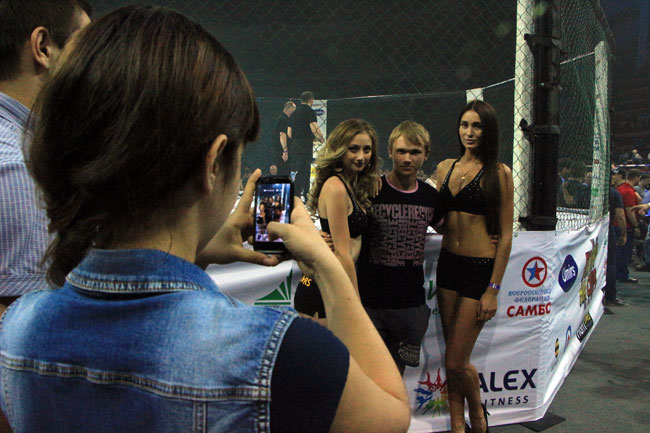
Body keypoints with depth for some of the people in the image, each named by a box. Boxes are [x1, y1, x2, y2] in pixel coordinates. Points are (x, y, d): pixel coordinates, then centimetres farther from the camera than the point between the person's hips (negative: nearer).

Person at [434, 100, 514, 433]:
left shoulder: (499, 173, -7)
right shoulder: (445, 168, 9)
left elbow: (505, 235, -8)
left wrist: (493, 289, -12)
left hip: (480, 269, -5)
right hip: (447, 265, 5)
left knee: (456, 361, -1)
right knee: (452, 357, 11)